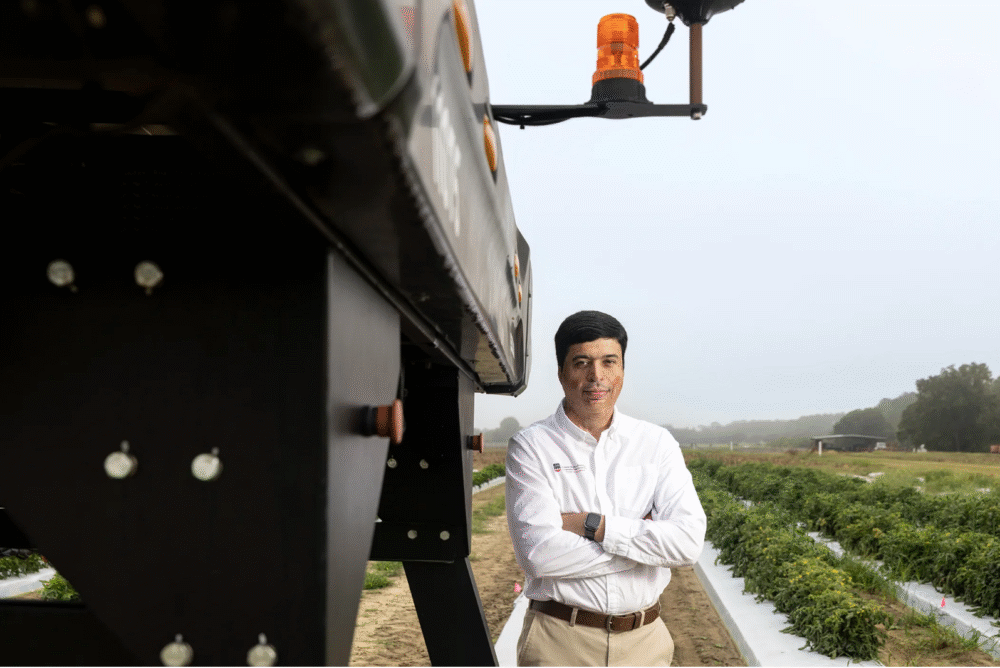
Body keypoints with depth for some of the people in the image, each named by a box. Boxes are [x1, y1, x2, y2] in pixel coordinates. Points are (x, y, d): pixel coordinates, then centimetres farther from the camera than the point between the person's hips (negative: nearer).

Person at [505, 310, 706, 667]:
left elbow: (689, 542, -8)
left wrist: (592, 525, -15)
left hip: (644, 639, 3)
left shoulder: (657, 444, 4)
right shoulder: (530, 446, -4)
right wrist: (646, 540, -12)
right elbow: (538, 553, -16)